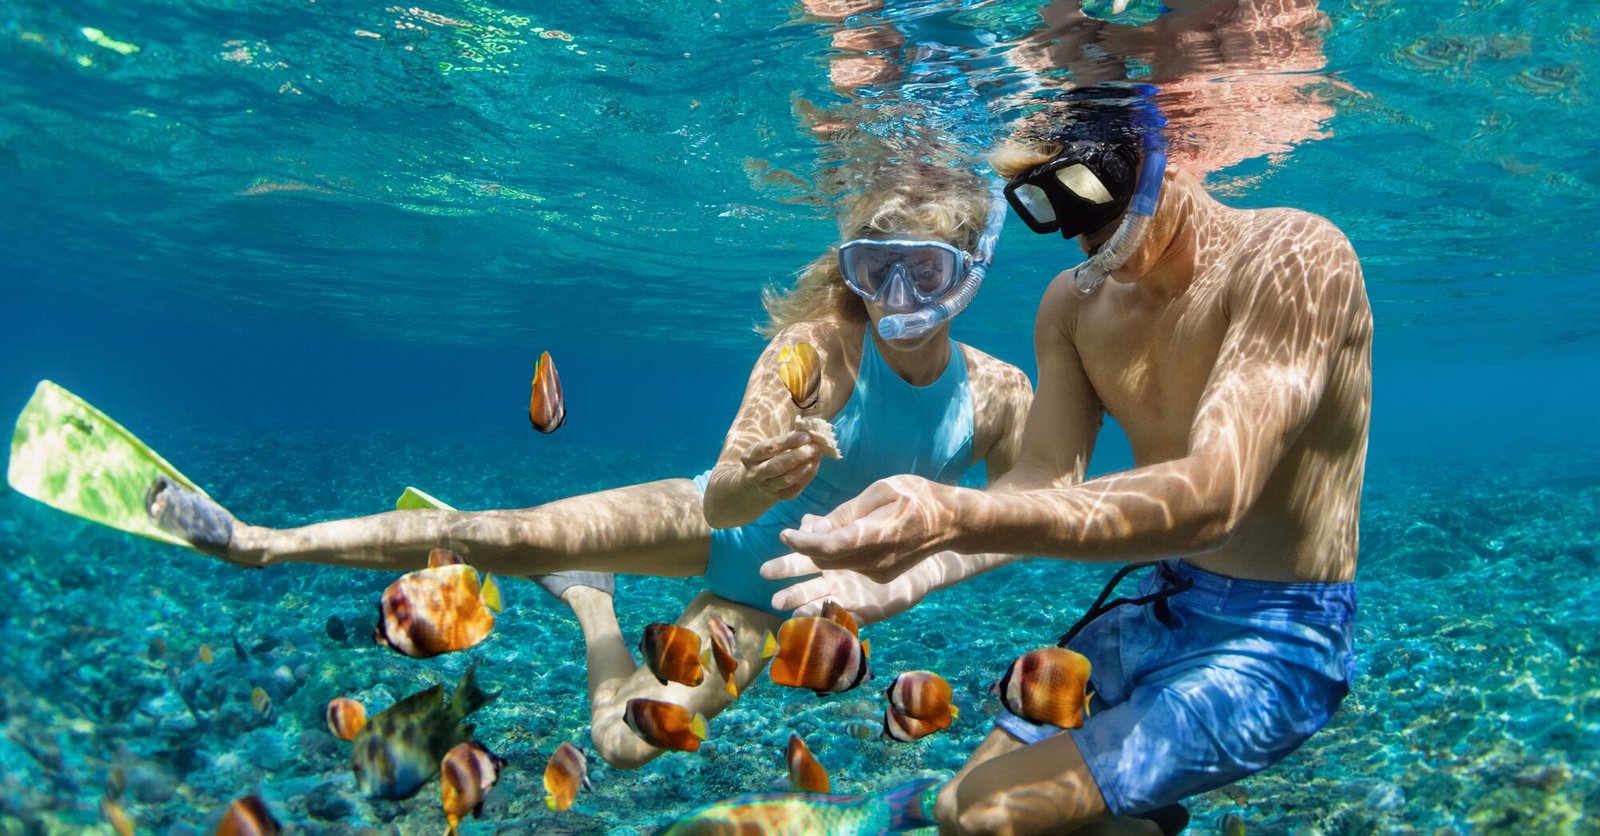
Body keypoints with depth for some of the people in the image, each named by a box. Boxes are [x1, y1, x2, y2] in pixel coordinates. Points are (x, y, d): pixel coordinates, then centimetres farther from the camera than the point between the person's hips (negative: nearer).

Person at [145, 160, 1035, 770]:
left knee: (629, 743, -1)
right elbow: (719, 499, -34)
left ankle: (587, 596, 31)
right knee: (517, 534, -19)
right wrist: (752, 484, -56)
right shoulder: (816, 347, -27)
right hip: (717, 527, -2)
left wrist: (918, 573, -19)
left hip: (780, 590, 3)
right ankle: (266, 542, 0)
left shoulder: (999, 394, -19)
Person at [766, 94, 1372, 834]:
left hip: (1275, 641, -7)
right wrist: (911, 569, -23)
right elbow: (1046, 479, -3)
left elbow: (1214, 496, -34)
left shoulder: (1294, 258, -21)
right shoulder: (1073, 303, 1)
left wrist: (960, 516, -46)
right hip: (1155, 611, 7)